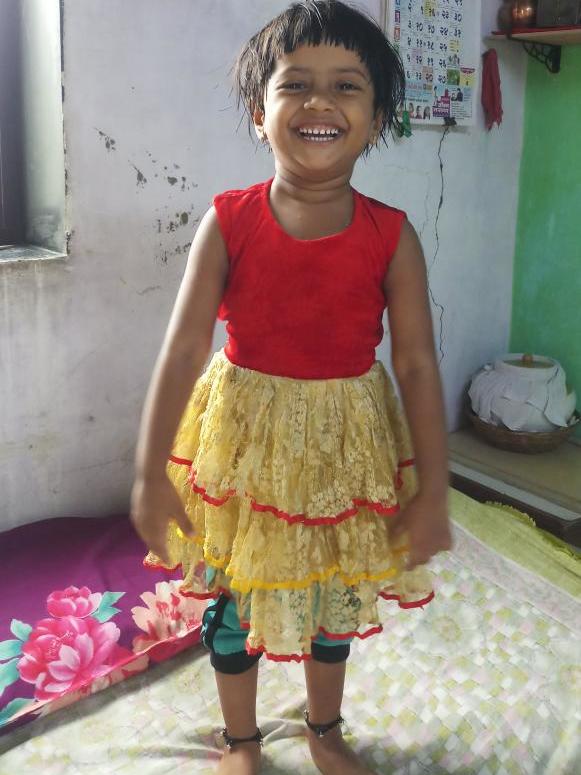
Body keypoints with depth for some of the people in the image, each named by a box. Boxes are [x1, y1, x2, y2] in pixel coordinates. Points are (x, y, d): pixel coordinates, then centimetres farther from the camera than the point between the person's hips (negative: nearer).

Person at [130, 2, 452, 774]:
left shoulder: (392, 236, -12)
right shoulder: (228, 223, -13)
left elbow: (418, 364, -11)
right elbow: (183, 349, -14)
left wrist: (433, 491, -10)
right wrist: (150, 474, -15)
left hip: (348, 439, 1)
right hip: (244, 434, 0)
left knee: (338, 594, 19)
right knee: (235, 595, 14)